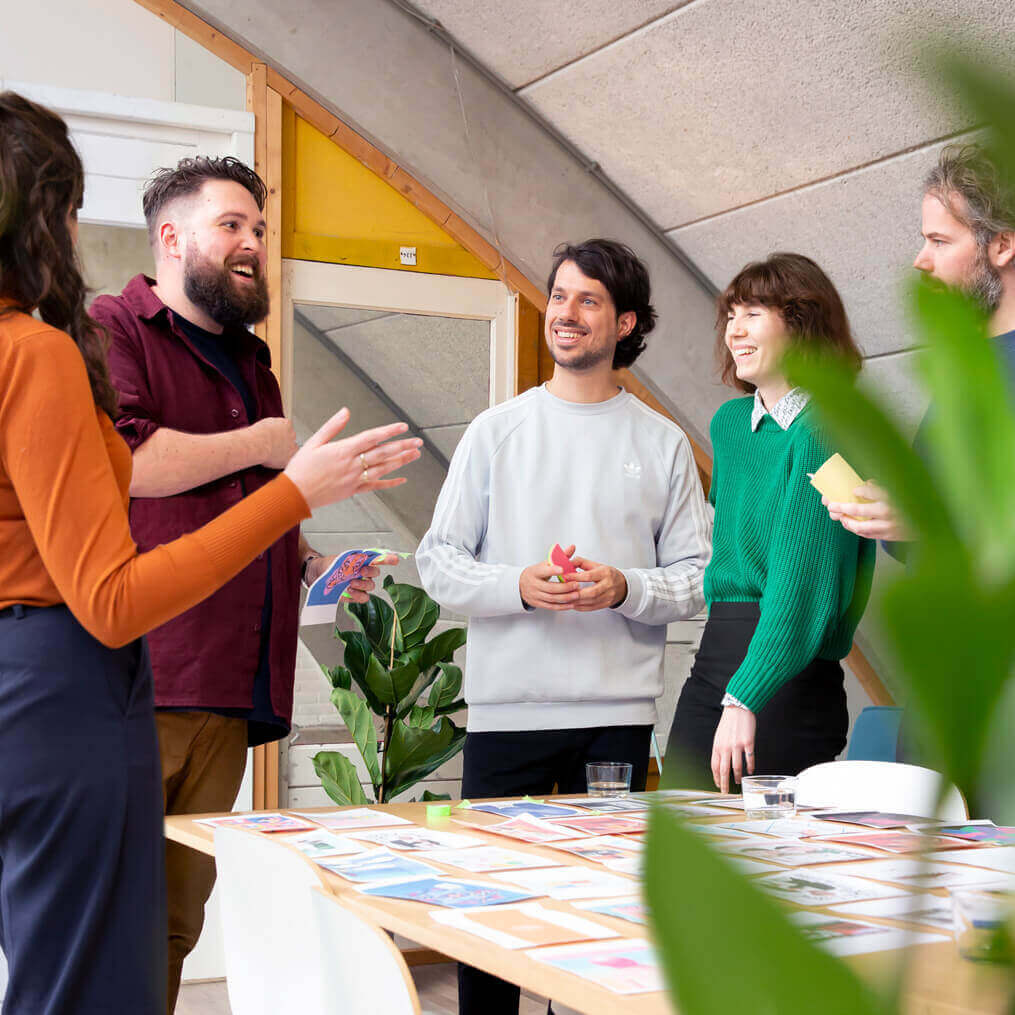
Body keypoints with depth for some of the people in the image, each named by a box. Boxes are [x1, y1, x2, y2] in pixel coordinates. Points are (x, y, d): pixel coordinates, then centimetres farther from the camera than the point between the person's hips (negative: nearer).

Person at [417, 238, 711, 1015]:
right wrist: (518, 586, -13)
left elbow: (698, 577, 7)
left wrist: (625, 589, -12)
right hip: (506, 708, 0)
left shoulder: (663, 444, 8)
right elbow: (437, 562, 5)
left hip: (619, 713, 0)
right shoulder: (495, 432, 9)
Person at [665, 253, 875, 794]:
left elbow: (803, 578, -19)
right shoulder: (728, 423, 13)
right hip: (712, 662, 7)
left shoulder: (824, 430, -11)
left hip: (788, 678, -7)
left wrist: (744, 699, -25)